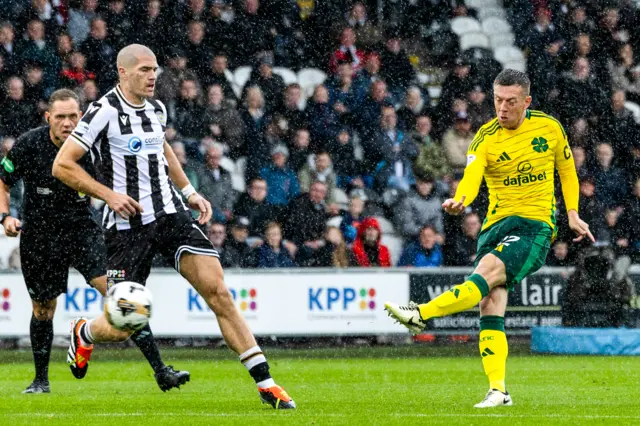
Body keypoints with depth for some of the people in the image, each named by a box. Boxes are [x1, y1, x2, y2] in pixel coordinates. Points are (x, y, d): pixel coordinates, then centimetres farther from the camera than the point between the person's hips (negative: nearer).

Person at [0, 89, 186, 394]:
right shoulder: (29, 145, -11)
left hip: (82, 229, -1)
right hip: (39, 237, 1)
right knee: (43, 309, 11)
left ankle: (160, 371, -19)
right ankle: (41, 379, 35)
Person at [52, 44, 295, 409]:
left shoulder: (157, 109, 9)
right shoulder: (104, 112, -11)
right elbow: (63, 165, -10)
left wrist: (189, 192, 20)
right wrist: (108, 194, -16)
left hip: (171, 214, 5)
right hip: (128, 224, -5)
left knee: (219, 292, -10)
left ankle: (265, 383, -10)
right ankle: (83, 333, 35)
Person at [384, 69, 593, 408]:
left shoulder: (549, 127, 2)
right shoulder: (486, 138, -2)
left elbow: (566, 168, 19)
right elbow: (472, 174, -21)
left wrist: (573, 214, 14)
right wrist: (459, 200, -43)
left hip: (536, 224, -2)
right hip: (496, 224, 2)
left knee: (487, 272, -28)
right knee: (490, 303, -9)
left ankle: (421, 314, -37)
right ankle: (498, 390, -7)